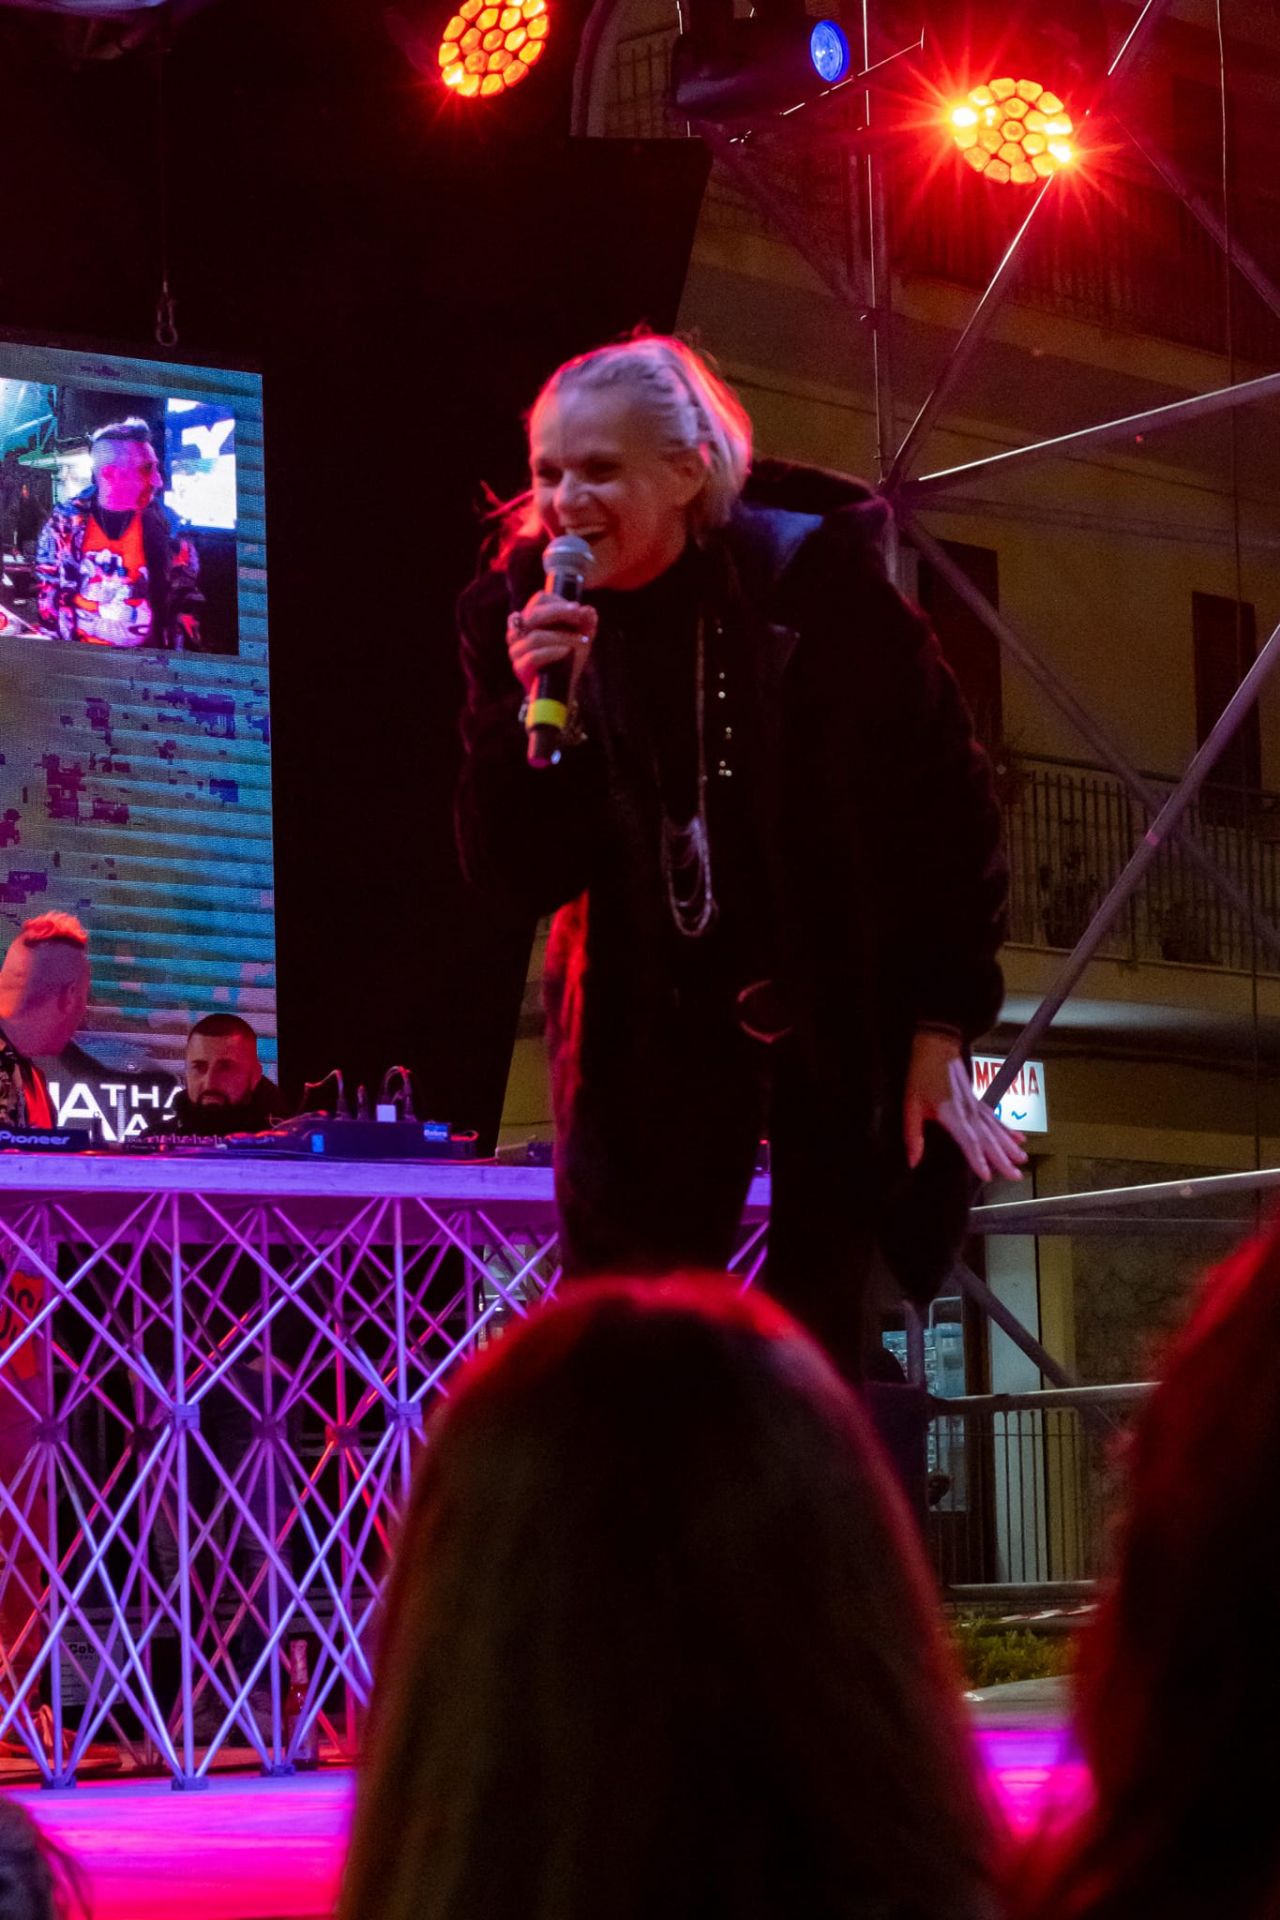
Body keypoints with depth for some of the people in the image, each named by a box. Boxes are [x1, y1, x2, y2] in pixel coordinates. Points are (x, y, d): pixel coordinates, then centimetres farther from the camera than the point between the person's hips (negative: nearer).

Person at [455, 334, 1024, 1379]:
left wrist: (942, 1029, -8)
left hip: (845, 1018, -2)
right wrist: (528, 713, -24)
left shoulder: (814, 577, -13)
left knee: (821, 1348, 2)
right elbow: (518, 879, -8)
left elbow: (947, 801, -6)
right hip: (656, 1037, 2)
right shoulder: (521, 617, -6)